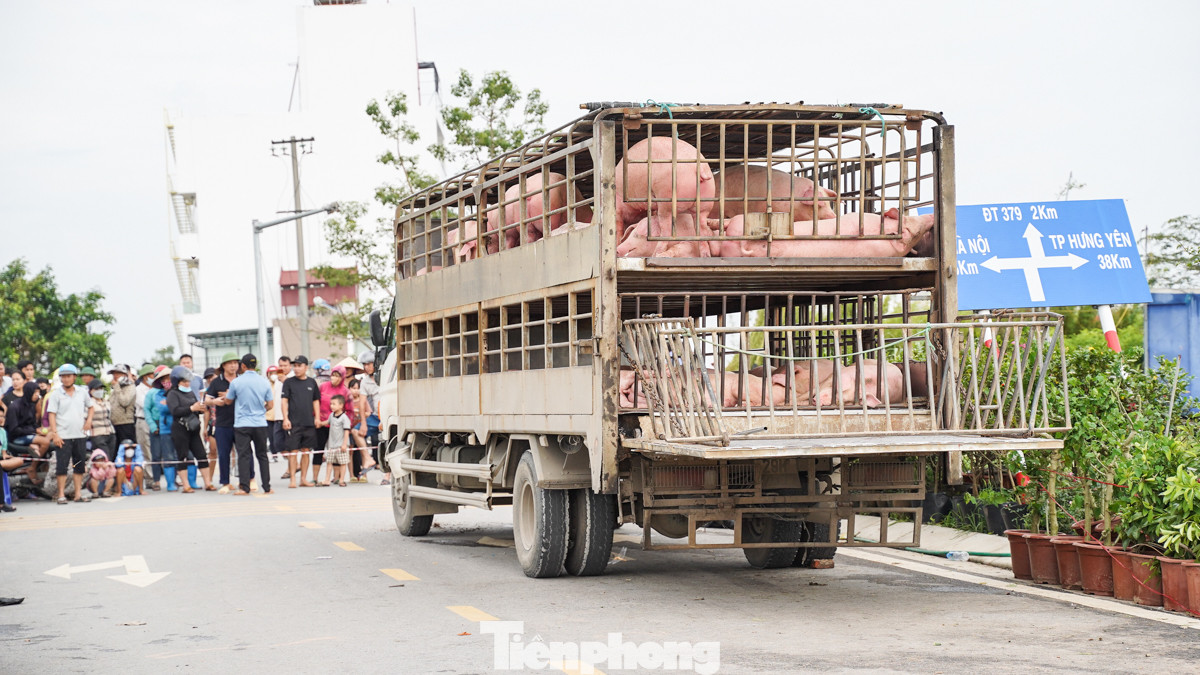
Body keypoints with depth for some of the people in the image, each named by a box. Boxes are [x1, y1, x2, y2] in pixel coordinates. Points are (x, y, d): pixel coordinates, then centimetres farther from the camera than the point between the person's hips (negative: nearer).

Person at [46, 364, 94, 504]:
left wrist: (89, 419, 5)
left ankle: (78, 494, 13)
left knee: (79, 465, 6)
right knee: (62, 465, -4)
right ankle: (61, 495, 0)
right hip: (63, 436, -3)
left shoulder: (82, 392, 9)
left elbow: (90, 406, 24)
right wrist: (55, 434, -13)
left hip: (80, 435, 4)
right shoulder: (56, 394, -1)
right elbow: (52, 414, -5)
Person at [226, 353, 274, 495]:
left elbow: (228, 401, 8)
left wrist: (226, 394, 30)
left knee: (243, 455, 0)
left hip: (242, 424, -2)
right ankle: (267, 487, 9)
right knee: (262, 455, 9)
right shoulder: (264, 382, 0)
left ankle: (244, 487, -5)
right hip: (260, 424, 2)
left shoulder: (236, 382, -6)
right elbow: (270, 405, 5)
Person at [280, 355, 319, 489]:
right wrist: (285, 419, -10)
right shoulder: (289, 382, 2)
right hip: (294, 422, -3)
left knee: (306, 451, 6)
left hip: (309, 422, 3)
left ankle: (303, 479, 12)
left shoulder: (311, 382, 11)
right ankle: (293, 479, -2)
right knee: (293, 451, -5)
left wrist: (317, 417, 7)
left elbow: (316, 401, 16)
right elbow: (284, 401, -1)